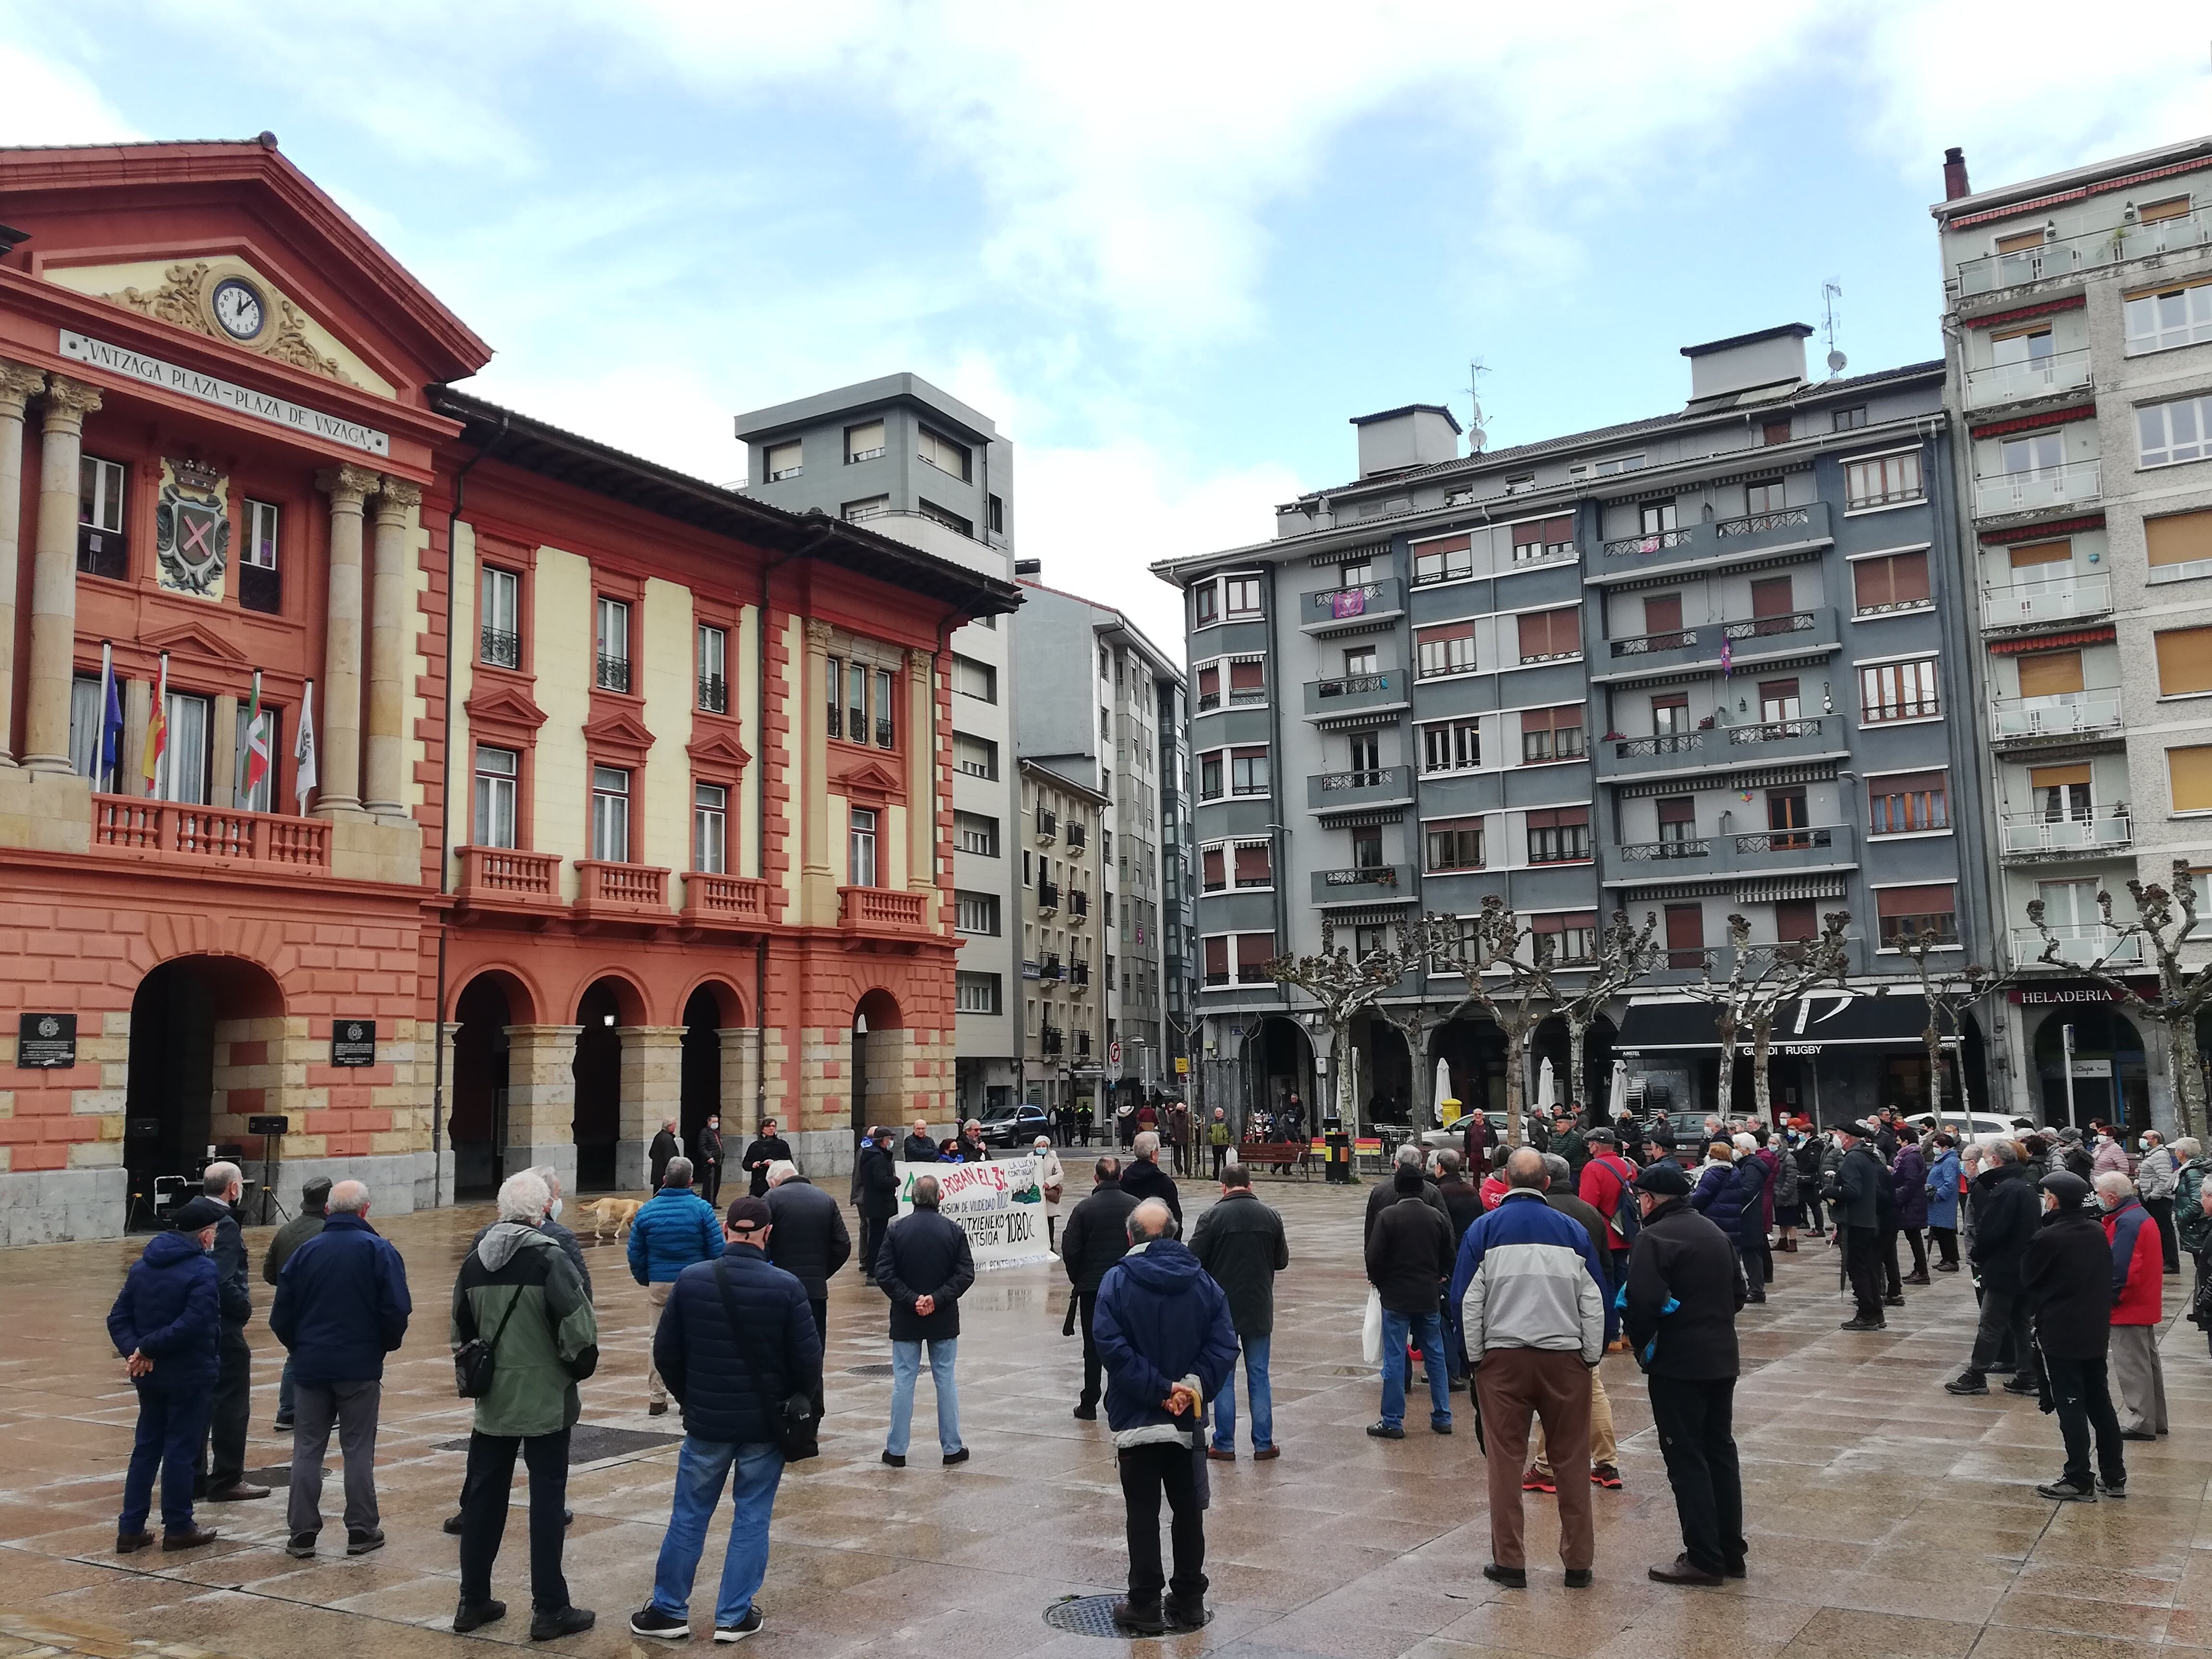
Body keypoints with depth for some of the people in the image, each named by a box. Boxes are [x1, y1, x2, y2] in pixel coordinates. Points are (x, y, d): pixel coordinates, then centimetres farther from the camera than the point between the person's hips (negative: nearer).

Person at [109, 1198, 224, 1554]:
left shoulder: (142, 1266, 8)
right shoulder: (204, 1271, -16)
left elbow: (118, 1318, 4)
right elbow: (193, 1325, -26)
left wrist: (134, 1350, -8)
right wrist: (148, 1349, -16)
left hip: (150, 1375, 7)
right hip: (190, 1375, -7)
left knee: (146, 1447, 15)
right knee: (181, 1450, 3)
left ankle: (130, 1529, 17)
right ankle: (178, 1529, 12)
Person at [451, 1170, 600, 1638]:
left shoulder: (474, 1261, 4)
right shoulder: (548, 1257, -15)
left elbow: (461, 1333, 12)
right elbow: (580, 1330, -20)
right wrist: (580, 1367, -2)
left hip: (492, 1401, 5)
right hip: (545, 1402, -5)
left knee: (483, 1499, 14)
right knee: (547, 1502, 3)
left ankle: (473, 1602, 23)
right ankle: (550, 1609, 8)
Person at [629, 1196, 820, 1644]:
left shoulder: (690, 1280, -7)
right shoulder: (786, 1287, -13)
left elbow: (666, 1352, 0)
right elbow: (808, 1360, -10)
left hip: (706, 1421, 1)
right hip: (766, 1423, -1)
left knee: (689, 1515, 14)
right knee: (752, 1519, 10)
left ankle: (669, 1610, 22)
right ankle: (735, 1616, 14)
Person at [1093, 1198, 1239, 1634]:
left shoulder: (1117, 1281, -11)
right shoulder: (1204, 1282, -1)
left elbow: (1114, 1348, -19)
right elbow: (1224, 1345, -9)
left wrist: (1160, 1390, -17)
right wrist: (1192, 1386, -13)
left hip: (1137, 1419, -3)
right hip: (1188, 1420, 3)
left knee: (1143, 1513, 5)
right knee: (1188, 1509, 14)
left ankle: (1146, 1606, 10)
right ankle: (1189, 1600, 23)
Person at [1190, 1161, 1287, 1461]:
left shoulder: (1213, 1217, -11)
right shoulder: (1270, 1216, 0)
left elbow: (1193, 1261, -10)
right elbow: (1282, 1261, 9)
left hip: (1222, 1308, -3)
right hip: (1259, 1308, 3)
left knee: (1223, 1377, 6)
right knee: (1259, 1375, 10)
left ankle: (1224, 1445, 10)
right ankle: (1263, 1444, 13)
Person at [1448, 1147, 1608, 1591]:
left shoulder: (1483, 1230, -3)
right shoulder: (1574, 1232, 1)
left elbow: (1467, 1300, -2)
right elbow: (1595, 1302, 4)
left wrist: (1474, 1357, 6)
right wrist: (1591, 1355, 12)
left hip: (1502, 1357, -1)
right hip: (1565, 1358, 1)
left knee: (1506, 1461, 6)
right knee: (1571, 1462, 10)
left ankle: (1509, 1561, 11)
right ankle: (1578, 1563, 17)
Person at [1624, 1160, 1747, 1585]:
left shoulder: (1653, 1238, -15)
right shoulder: (1716, 1234, 11)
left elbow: (1642, 1303, -22)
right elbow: (1737, 1295, 18)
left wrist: (1640, 1343, -5)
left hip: (1677, 1363, -8)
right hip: (1723, 1359, 8)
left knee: (1686, 1458, 0)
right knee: (1720, 1450, 15)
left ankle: (1704, 1558, 3)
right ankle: (1731, 1552, 22)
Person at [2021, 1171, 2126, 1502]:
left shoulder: (2048, 1238, -20)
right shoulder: (2098, 1231, 1)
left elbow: (2027, 1278, -9)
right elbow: (2107, 1276, 11)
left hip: (2060, 1333, -7)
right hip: (2096, 1331, 7)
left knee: (2070, 1406, 0)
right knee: (2100, 1402, 16)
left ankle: (2079, 1481, 5)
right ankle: (2114, 1477, 22)